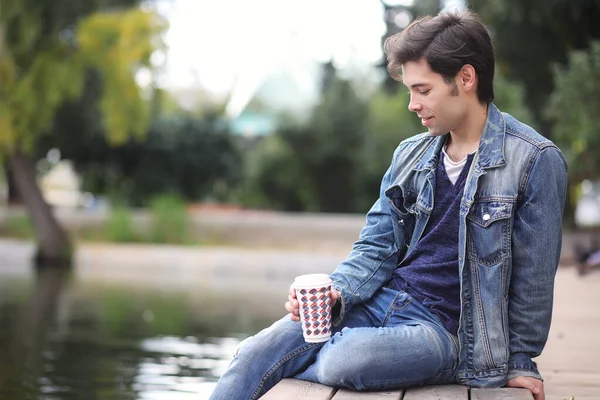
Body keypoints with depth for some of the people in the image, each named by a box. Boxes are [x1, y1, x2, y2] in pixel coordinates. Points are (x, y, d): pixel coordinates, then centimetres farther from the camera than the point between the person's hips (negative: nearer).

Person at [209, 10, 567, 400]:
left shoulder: (535, 161, -10)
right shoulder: (411, 155, 9)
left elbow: (533, 277, -5)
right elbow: (378, 246, 12)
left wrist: (520, 361, 1)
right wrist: (337, 293, -8)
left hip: (443, 327, -5)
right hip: (381, 300, 5)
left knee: (343, 361, -32)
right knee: (256, 352, -15)